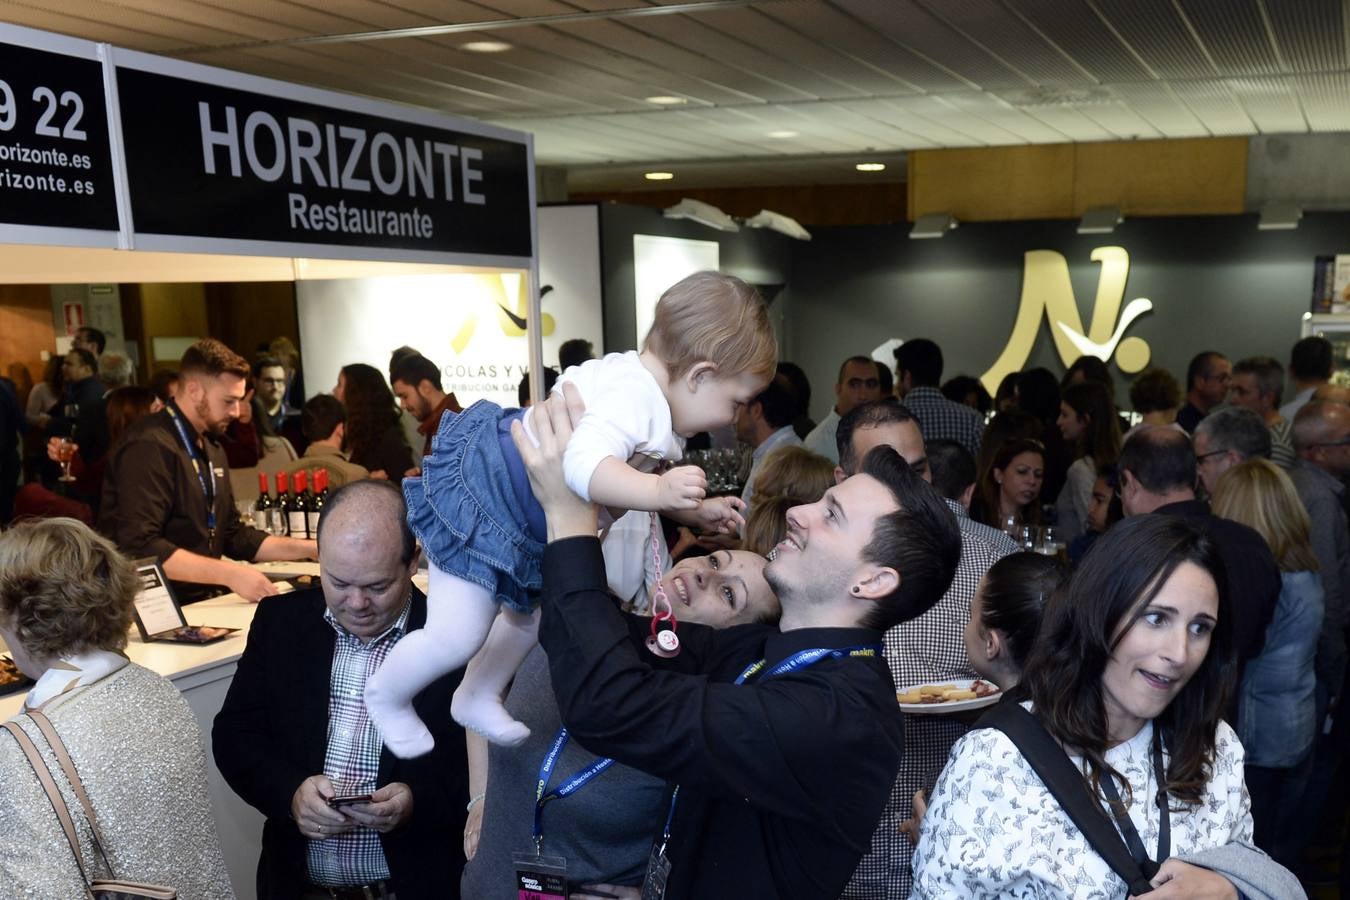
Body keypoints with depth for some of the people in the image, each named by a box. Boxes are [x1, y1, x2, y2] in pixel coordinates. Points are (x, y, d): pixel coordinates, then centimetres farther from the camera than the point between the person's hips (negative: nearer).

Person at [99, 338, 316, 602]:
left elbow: (234, 536, 19)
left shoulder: (211, 447, 14)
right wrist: (229, 573, -26)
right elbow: (140, 548, -24)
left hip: (199, 601, 8)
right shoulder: (150, 447, -14)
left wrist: (313, 549, 9)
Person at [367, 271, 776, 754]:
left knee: (532, 614, 19)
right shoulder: (631, 397, -31)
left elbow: (636, 481, 15)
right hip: (477, 501, -10)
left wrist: (700, 511, 7)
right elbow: (584, 465, -48)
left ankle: (478, 698, 41)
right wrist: (659, 491, -55)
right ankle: (386, 696, 23)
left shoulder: (647, 389, 1)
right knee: (457, 636, -6)